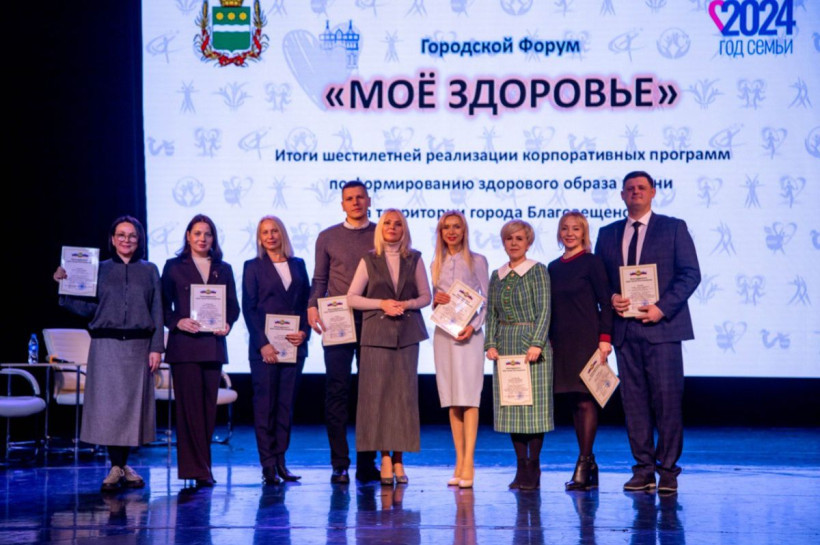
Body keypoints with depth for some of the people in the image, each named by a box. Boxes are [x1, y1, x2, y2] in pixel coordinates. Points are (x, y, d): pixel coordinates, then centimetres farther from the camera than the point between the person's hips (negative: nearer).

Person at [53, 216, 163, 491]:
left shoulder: (150, 271, 9)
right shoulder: (100, 270, 8)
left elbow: (157, 312, 5)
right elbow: (88, 308, 3)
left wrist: (156, 347, -2)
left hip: (138, 345, 1)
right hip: (106, 345, -1)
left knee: (134, 404, 3)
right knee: (108, 404, -3)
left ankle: (124, 464, 15)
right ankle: (116, 467, 4)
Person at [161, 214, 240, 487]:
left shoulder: (223, 269, 14)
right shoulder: (174, 267, 6)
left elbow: (233, 306, 13)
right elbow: (163, 306, 3)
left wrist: (227, 323, -6)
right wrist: (177, 322, -14)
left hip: (213, 344, 3)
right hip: (184, 345, -3)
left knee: (209, 405, 5)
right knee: (189, 406, -6)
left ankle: (200, 464, 14)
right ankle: (197, 468, -5)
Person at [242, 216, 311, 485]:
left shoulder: (298, 265, 13)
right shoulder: (253, 267, 4)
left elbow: (307, 302, 12)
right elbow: (248, 308, -2)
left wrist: (304, 332, -5)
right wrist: (263, 343, -12)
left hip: (293, 345, 3)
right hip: (265, 346, -3)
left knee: (286, 405, 5)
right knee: (264, 404, -3)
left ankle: (280, 461, 10)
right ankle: (268, 465, -1)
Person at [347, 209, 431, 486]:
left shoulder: (414, 259, 8)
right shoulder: (369, 260, 5)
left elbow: (425, 296, 10)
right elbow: (352, 297, 3)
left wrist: (407, 304, -9)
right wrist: (382, 304, -9)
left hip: (407, 334, 1)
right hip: (377, 334, -1)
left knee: (404, 394, -1)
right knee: (377, 393, -5)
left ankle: (399, 460, 5)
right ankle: (385, 459, 0)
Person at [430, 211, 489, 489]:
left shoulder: (477, 261, 3)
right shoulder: (436, 264, 14)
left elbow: (486, 300, 0)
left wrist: (473, 326, -14)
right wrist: (436, 300, -4)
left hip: (468, 333, -4)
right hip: (443, 332, 4)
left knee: (468, 397, -9)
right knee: (452, 400, 3)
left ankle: (468, 465, -11)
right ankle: (459, 463, 6)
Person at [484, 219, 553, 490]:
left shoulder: (537, 271, -1)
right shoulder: (497, 276, 14)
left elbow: (544, 310, -7)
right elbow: (491, 313, 13)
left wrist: (536, 344, -16)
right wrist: (490, 343, 0)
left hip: (531, 343, -5)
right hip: (505, 346, 5)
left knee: (534, 404, -4)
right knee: (510, 406, 3)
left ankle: (533, 470, 1)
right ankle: (521, 468, 9)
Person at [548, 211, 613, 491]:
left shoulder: (592, 262, -3)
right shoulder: (553, 267, 14)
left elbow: (605, 302, -7)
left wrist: (605, 339, -14)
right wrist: (548, 340, 12)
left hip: (586, 340, -6)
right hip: (562, 342, 6)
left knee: (586, 401, -8)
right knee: (574, 403, 7)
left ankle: (583, 465, -7)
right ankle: (589, 466, 12)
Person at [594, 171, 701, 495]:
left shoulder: (673, 228, 5)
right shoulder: (608, 234, 15)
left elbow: (691, 274, -2)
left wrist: (662, 307, -13)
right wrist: (610, 298, -6)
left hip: (662, 326, -3)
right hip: (625, 329, 4)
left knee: (667, 399, -5)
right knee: (634, 401, 4)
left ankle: (668, 470, 2)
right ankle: (643, 469, 10)